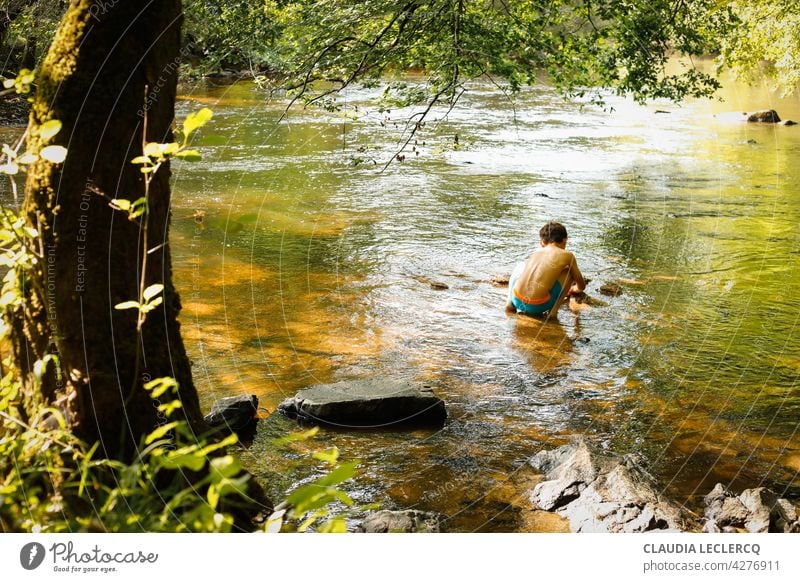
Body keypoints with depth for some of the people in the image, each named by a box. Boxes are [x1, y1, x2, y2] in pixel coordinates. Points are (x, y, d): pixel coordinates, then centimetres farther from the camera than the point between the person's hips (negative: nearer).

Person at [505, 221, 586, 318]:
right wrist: (574, 289, 44)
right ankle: (553, 309, 13)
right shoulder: (567, 255, 6)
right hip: (537, 306, -4)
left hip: (517, 301, 4)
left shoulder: (536, 252, 18)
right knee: (569, 271, 15)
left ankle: (510, 304, 22)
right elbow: (582, 286, 19)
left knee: (521, 266, 36)